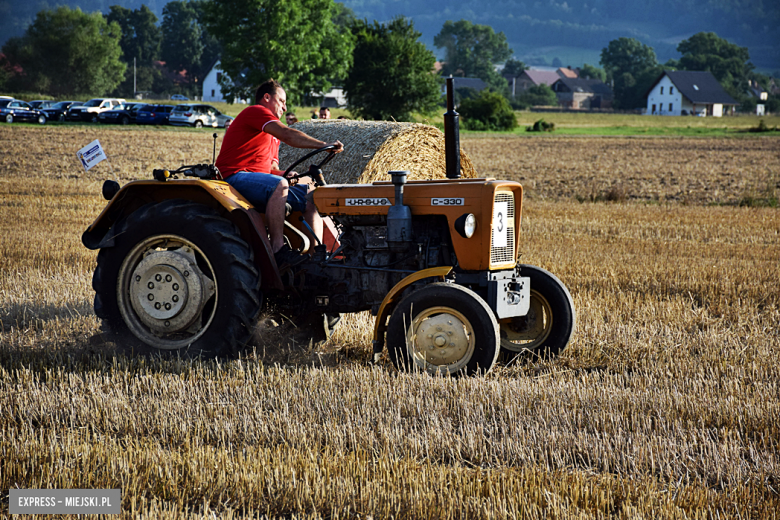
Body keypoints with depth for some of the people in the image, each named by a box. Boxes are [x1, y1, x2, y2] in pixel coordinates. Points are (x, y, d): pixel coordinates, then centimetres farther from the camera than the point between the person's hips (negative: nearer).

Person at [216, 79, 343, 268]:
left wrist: (284, 175, -3)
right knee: (279, 185, -37)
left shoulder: (272, 137, 30)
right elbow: (286, 134, -18)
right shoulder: (255, 112, -3)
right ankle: (278, 249, -39)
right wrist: (323, 145, -21)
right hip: (235, 178, -10)